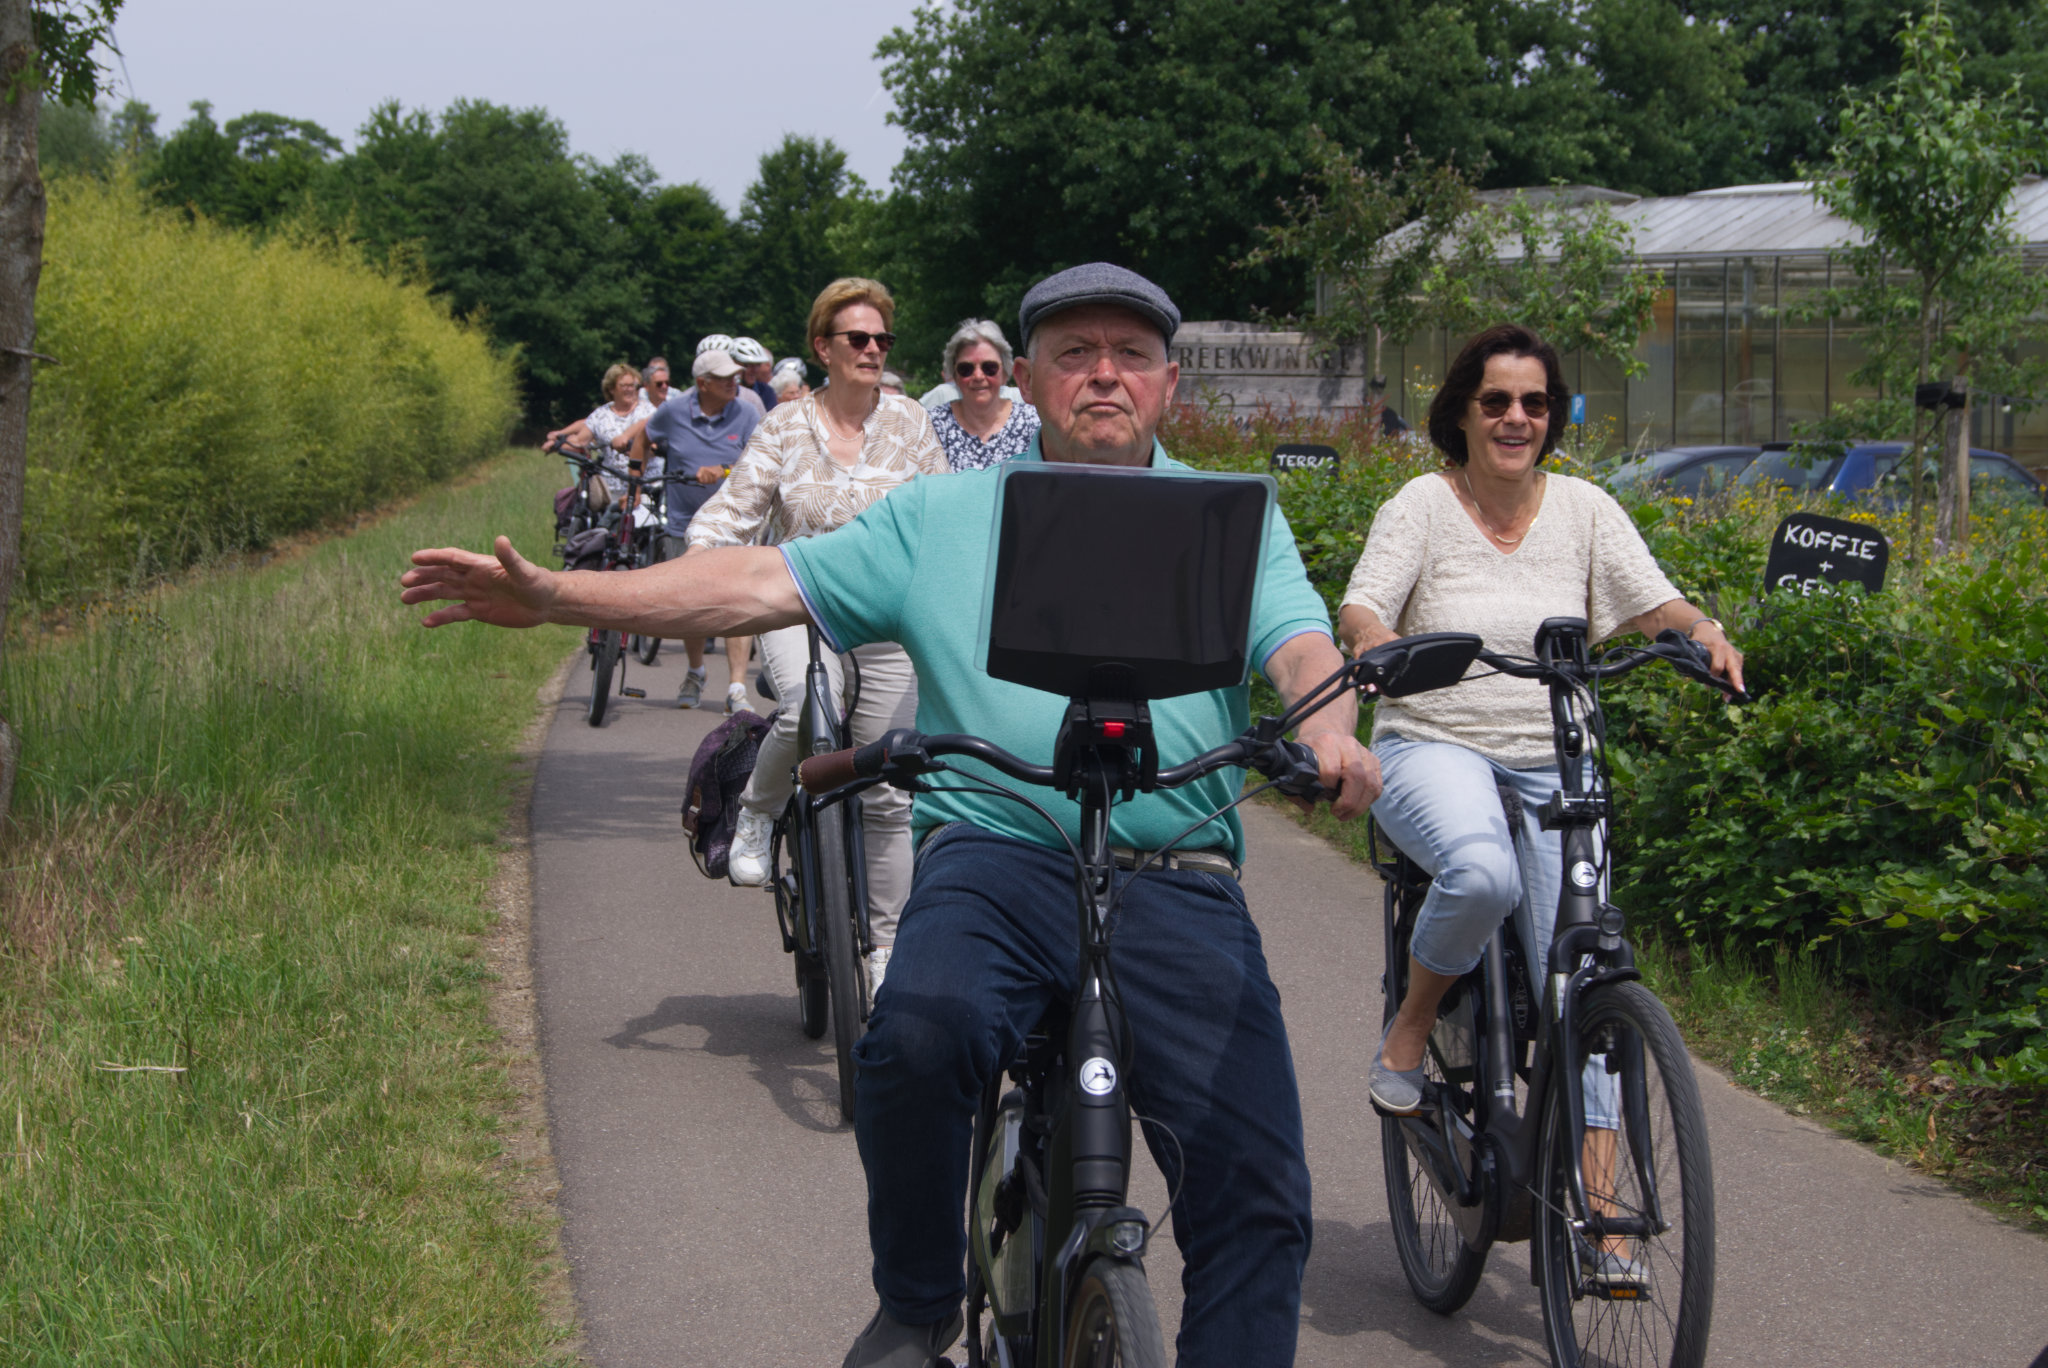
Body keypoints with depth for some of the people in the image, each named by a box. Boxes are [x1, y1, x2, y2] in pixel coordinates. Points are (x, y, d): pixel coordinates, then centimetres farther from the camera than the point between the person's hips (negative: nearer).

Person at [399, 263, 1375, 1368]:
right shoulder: (941, 517, 17)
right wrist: (555, 595, 0)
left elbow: (1301, 643, 1)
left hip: (1178, 878, 1)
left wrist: (1329, 725, -24)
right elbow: (764, 584, 11)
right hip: (997, 849, 0)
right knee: (919, 1031, -31)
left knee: (1258, 1193, -10)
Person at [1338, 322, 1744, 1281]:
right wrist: (1375, 641, -36)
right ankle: (1409, 1030, -7)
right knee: (1482, 871, -37)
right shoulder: (1422, 504, -2)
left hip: (1550, 764, 3)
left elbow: (1650, 603, -1)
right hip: (1433, 748, -3)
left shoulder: (1583, 510, 6)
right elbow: (1359, 610, -13)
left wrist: (1700, 628, -23)